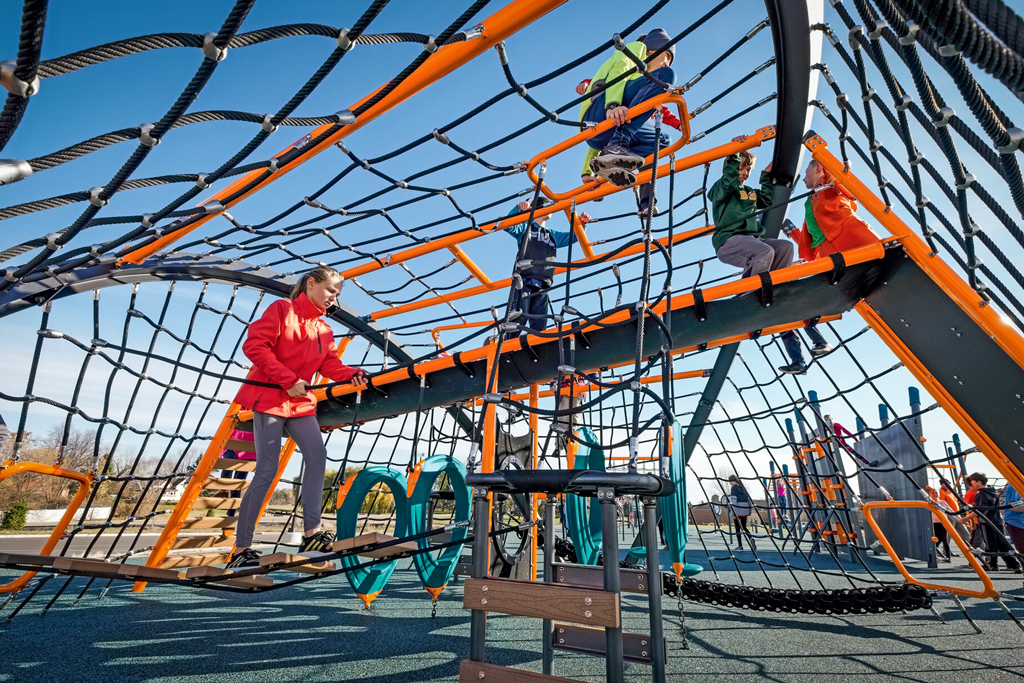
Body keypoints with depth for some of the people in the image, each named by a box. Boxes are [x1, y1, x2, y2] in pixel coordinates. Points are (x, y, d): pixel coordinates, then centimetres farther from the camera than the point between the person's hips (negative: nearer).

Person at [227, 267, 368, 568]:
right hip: (269, 397, -7)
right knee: (267, 470, -7)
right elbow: (254, 345, -14)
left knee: (317, 455, -9)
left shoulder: (324, 329, 15)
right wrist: (289, 379, -20)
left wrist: (352, 375, -15)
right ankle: (240, 549, 6)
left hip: (301, 403, 7)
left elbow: (329, 363, 6)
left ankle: (312, 534, -6)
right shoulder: (282, 309, -5)